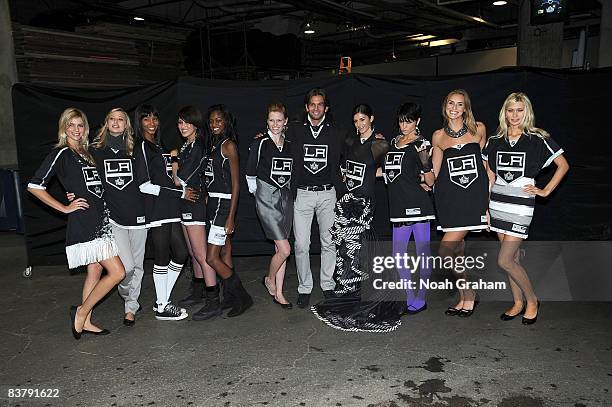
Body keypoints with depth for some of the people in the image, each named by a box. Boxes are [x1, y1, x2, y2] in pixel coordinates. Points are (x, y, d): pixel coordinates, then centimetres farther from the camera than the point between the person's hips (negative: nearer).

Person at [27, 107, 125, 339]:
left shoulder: (86, 153, 17)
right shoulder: (61, 153, -6)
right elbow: (34, 186, -10)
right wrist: (65, 208, -10)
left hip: (100, 220, 8)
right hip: (84, 223, -8)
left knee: (95, 272, 12)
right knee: (117, 272, -10)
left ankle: (85, 322, 22)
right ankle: (81, 312, 5)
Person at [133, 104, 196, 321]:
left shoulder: (158, 146, 19)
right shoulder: (141, 147, -7)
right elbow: (144, 185, -14)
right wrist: (180, 193, -13)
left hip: (170, 208, 9)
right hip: (155, 208, -9)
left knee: (181, 253, 9)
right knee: (162, 257, -2)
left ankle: (162, 300, 22)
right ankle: (162, 307, 11)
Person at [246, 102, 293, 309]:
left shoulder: (290, 145, 9)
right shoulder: (259, 143, -5)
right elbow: (250, 173, 1)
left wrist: (287, 189, 12)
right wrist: (256, 191, 3)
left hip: (286, 197, 5)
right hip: (266, 198, -5)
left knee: (280, 249, 7)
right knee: (285, 249, -10)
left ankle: (278, 293, 17)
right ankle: (270, 280, 17)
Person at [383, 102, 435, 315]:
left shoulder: (421, 145, -3)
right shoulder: (393, 143, 15)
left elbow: (430, 182, -6)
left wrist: (424, 159, -22)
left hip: (419, 205, -6)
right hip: (400, 207, 7)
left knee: (423, 253, 3)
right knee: (398, 256, 7)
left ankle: (420, 299, 13)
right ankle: (411, 299, 18)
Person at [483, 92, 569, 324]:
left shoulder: (538, 140, -3)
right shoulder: (494, 141, 8)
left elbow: (563, 165, 2)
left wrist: (546, 191, -3)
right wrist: (484, 206, 9)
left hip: (521, 206, -5)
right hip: (498, 205, 5)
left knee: (504, 260, -9)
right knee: (512, 257, 12)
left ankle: (532, 300, 13)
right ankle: (518, 303, 25)